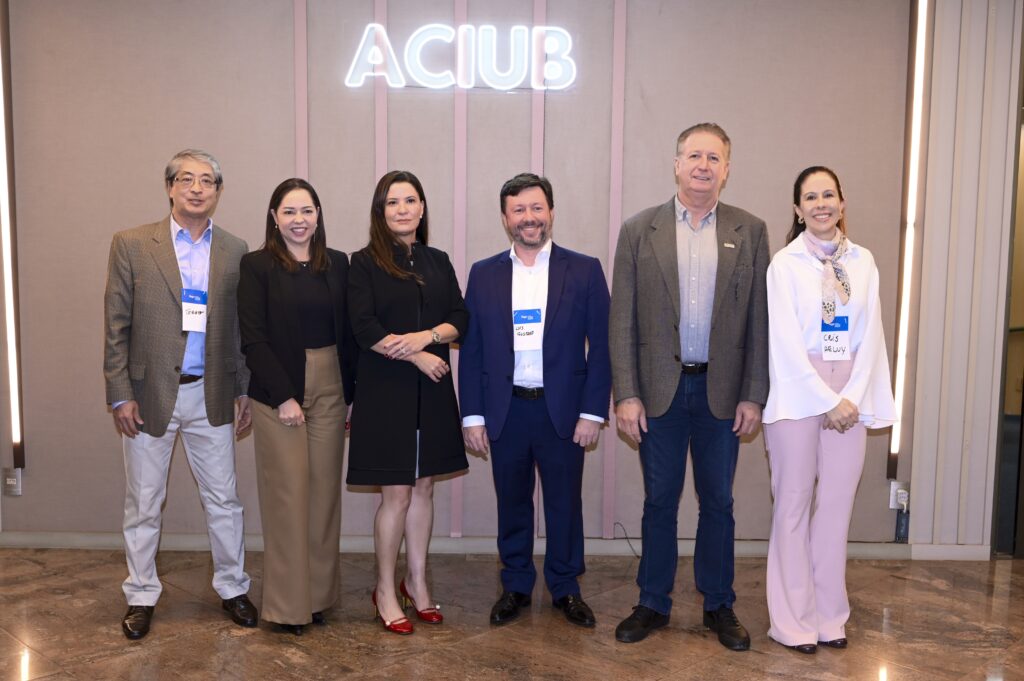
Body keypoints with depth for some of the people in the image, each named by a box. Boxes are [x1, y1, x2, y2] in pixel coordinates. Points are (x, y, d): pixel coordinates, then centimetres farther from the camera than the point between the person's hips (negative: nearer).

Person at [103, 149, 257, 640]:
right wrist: (120, 394, -7)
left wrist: (244, 391, 3)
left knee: (223, 500, 10)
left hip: (211, 396, 2)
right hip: (150, 394, -1)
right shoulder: (132, 244, -3)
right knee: (143, 504, 11)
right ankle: (141, 596, 28)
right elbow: (116, 324, -4)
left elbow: (243, 327, 6)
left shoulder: (235, 251, 4)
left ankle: (232, 587, 27)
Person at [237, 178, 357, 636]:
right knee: (287, 494, 1)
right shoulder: (257, 266, -2)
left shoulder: (337, 264, 8)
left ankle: (319, 593, 23)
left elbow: (347, 333, 8)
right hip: (278, 394, -3)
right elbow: (253, 339, -7)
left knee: (324, 493, 9)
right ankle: (288, 603, 14)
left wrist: (350, 394, 3)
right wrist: (283, 397, -13)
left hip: (330, 391, 4)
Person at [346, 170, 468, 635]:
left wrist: (425, 336, -15)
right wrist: (418, 357, -15)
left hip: (432, 391, 4)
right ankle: (385, 589, 17)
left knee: (423, 487, 11)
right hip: (386, 390, -4)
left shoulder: (438, 262, 10)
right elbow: (365, 328, -11)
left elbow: (459, 319, 4)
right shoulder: (365, 263, -2)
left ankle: (416, 581, 25)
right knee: (396, 493, 0)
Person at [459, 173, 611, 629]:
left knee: (565, 503, 10)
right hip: (505, 410, 1)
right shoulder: (483, 274, 5)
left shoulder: (584, 270, 0)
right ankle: (515, 586, 30)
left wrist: (593, 411, -7)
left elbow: (601, 345, -2)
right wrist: (472, 415, 0)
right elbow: (470, 350, 4)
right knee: (512, 503, 12)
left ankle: (566, 588, 29)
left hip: (563, 409, -1)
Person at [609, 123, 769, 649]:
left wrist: (754, 395, -3)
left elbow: (760, 320, 2)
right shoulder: (639, 230, 1)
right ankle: (653, 604, 26)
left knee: (717, 502, 12)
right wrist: (626, 394, -8)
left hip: (722, 390, 1)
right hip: (660, 389, 0)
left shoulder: (750, 232, 3)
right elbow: (622, 319, -2)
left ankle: (719, 606, 28)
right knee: (659, 502, 11)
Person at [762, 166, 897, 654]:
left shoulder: (863, 261, 8)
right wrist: (826, 401, -11)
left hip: (850, 395, 3)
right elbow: (786, 342, -8)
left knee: (836, 505, 8)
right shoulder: (785, 263, -3)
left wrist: (852, 397, -7)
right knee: (794, 504, 3)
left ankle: (829, 615, 20)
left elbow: (870, 335, 4)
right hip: (798, 393, -3)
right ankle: (792, 619, 13)